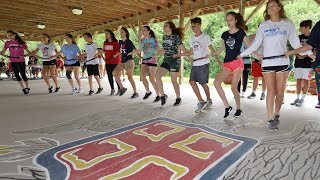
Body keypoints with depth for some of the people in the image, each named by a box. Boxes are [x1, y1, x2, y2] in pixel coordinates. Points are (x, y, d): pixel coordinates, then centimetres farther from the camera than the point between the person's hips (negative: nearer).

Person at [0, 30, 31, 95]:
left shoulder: (21, 42, -1)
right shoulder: (7, 43, 4)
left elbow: (28, 51, 2)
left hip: (21, 61, -3)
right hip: (13, 61, 3)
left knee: (23, 74, -1)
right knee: (17, 75, 4)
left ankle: (27, 88, 14)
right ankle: (23, 88, 14)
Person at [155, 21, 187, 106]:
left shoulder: (176, 36, -8)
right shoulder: (164, 37, 11)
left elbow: (183, 49, -8)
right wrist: (154, 55, 18)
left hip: (175, 61, -6)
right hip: (166, 60, 6)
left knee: (174, 81, 0)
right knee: (157, 76, -8)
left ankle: (178, 98, 20)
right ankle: (162, 95, 6)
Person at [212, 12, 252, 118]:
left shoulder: (241, 33, -1)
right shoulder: (225, 34, 12)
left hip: (237, 62, -4)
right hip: (227, 63, 5)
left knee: (233, 87, -5)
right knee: (216, 82, -15)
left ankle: (239, 109, 15)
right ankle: (227, 106, -6)